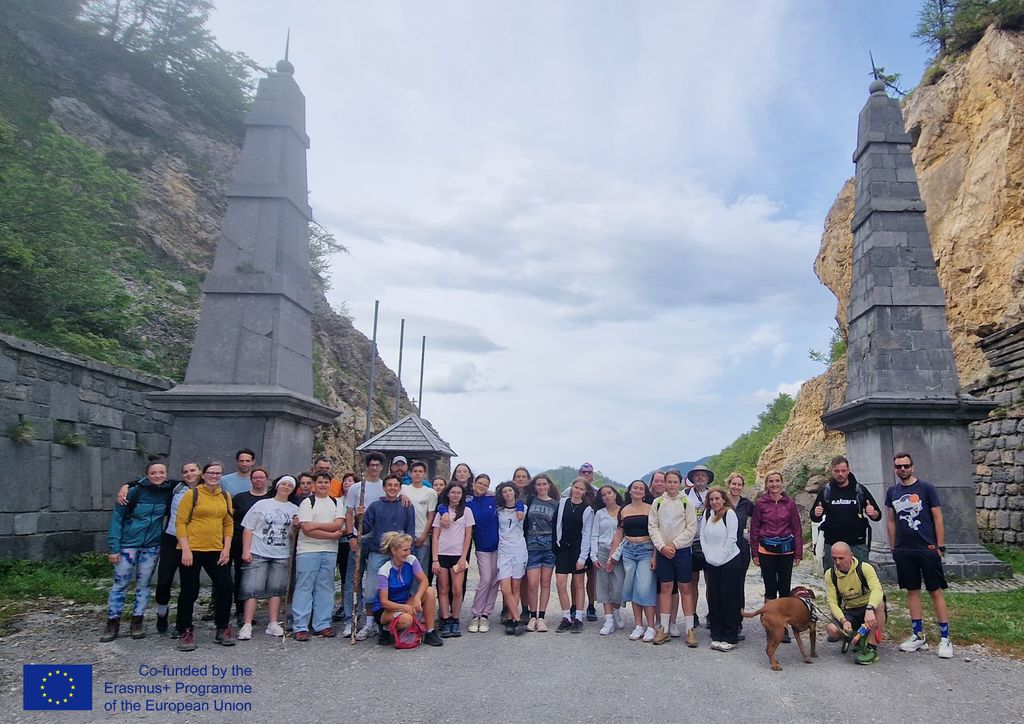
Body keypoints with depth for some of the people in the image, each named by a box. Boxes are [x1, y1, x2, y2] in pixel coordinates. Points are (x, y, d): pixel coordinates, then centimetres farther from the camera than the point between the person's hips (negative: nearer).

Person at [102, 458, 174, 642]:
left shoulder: (168, 491, -3)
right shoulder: (135, 491, -12)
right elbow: (117, 517, -9)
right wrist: (114, 547, -12)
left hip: (152, 546, 3)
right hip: (128, 543, -3)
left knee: (144, 584, 9)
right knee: (120, 583, 2)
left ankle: (137, 622, 20)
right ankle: (113, 623, 14)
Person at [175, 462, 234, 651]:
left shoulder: (225, 497, 9)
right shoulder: (192, 494, -4)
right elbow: (180, 522, -7)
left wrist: (227, 548, 3)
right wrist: (185, 549, -14)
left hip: (216, 551, 4)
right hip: (192, 550, -4)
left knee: (225, 587, 2)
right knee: (189, 591, 3)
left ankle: (223, 629, 18)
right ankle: (185, 632, 17)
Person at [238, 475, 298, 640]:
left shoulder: (295, 509, 10)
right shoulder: (261, 504, 4)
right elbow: (248, 529, 2)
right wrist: (246, 550, -6)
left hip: (282, 556, 2)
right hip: (258, 554, -2)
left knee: (276, 589, 6)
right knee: (252, 589, -5)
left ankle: (273, 624, 14)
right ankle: (247, 626, -1)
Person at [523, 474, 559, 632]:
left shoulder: (555, 504, 6)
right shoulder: (529, 501, 6)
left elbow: (557, 527, 7)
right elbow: (524, 523, 8)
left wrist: (556, 546, -1)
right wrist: (523, 543, 0)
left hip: (548, 545, 1)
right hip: (532, 545, 0)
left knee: (545, 583, 4)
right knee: (532, 584, -6)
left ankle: (541, 617, 11)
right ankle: (533, 617, 8)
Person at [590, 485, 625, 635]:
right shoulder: (600, 513, 10)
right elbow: (594, 536, 9)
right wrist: (594, 556, -1)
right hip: (603, 551, 2)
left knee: (618, 586, -7)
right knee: (604, 586, -1)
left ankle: (615, 614, 18)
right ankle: (609, 620, 3)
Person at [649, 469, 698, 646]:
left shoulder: (686, 502, -2)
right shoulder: (657, 502, 4)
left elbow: (691, 529, -5)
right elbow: (652, 527, 2)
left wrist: (674, 545, -11)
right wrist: (662, 546, -10)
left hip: (682, 550, -2)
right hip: (662, 551, 2)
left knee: (685, 589, 3)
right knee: (665, 588, 8)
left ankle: (689, 629, 9)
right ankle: (664, 629, 14)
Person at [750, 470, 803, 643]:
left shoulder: (789, 503, 2)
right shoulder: (760, 503, 0)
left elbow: (797, 528, 5)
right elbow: (754, 528, 3)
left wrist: (798, 553, 2)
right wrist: (755, 553, 0)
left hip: (786, 549, 1)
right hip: (766, 550, -1)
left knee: (784, 588, 4)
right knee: (770, 588, 4)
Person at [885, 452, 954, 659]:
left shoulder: (926, 488, -3)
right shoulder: (892, 492, 8)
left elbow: (938, 518, -3)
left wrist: (940, 546, -6)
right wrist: (893, 548, 12)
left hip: (928, 549, -4)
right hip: (904, 552, 4)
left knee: (936, 592, -1)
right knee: (912, 591, 10)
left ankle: (945, 639, 6)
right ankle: (918, 636, 19)